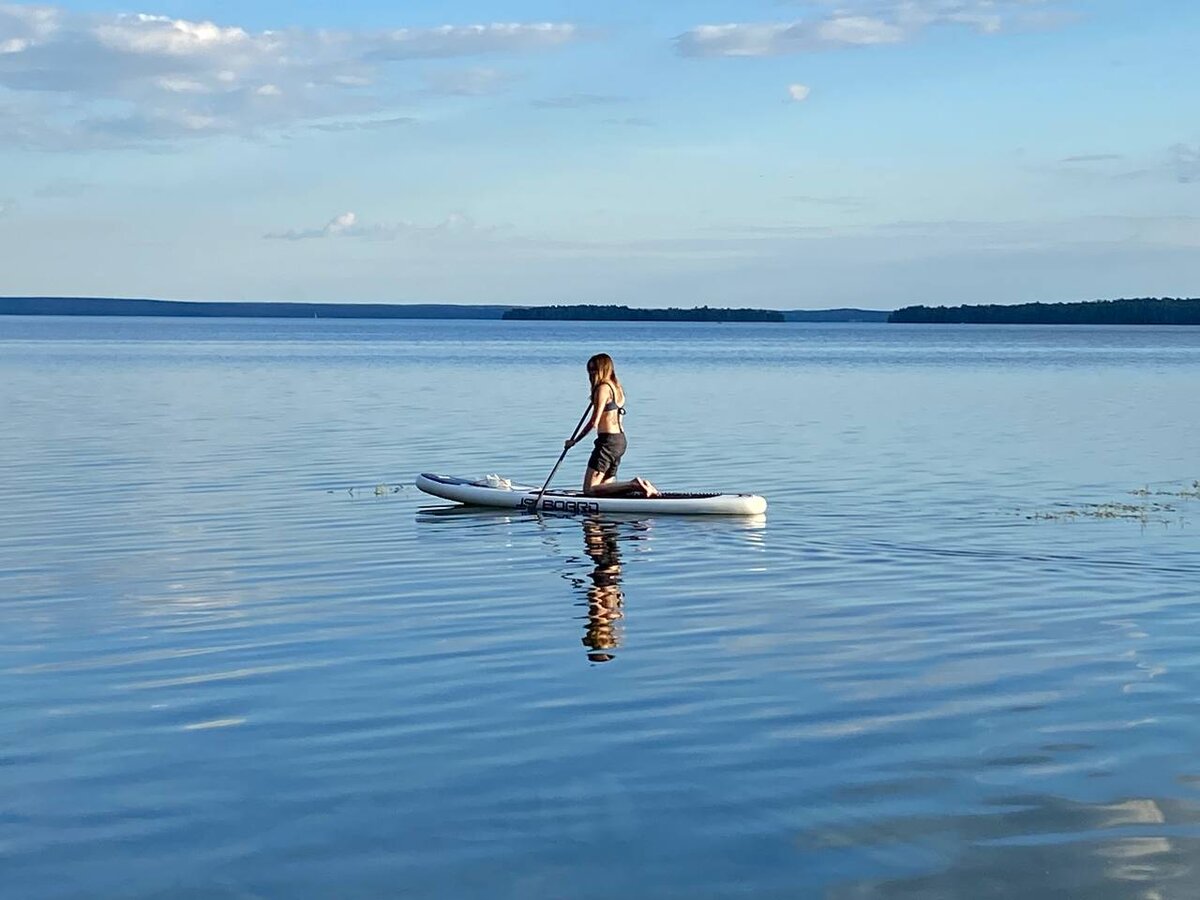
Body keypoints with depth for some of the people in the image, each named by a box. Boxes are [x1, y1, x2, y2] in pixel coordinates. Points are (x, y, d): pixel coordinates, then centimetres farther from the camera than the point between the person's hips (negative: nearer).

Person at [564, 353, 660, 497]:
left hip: (608, 441, -10)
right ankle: (639, 486, 2)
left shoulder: (603, 388, -13)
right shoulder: (617, 387, 15)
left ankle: (633, 485, -16)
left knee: (589, 489, -8)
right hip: (621, 440, 10)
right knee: (605, 487, 16)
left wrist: (573, 441, -9)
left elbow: (594, 422, -17)